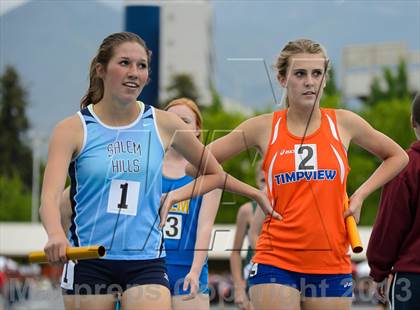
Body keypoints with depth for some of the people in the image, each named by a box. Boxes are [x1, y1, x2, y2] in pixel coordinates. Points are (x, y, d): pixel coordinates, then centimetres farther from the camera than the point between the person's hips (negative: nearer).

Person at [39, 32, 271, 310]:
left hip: (146, 262, 1)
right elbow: (50, 196, -17)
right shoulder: (73, 129, -3)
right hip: (88, 263, -1)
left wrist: (174, 196, 4)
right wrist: (55, 234, -37)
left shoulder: (164, 125, 5)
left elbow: (214, 174, 20)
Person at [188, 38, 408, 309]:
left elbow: (398, 157, 19)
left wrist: (360, 195, 7)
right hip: (275, 261, -2)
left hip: (332, 264, 2)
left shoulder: (343, 123, 4)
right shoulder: (264, 128, 1)